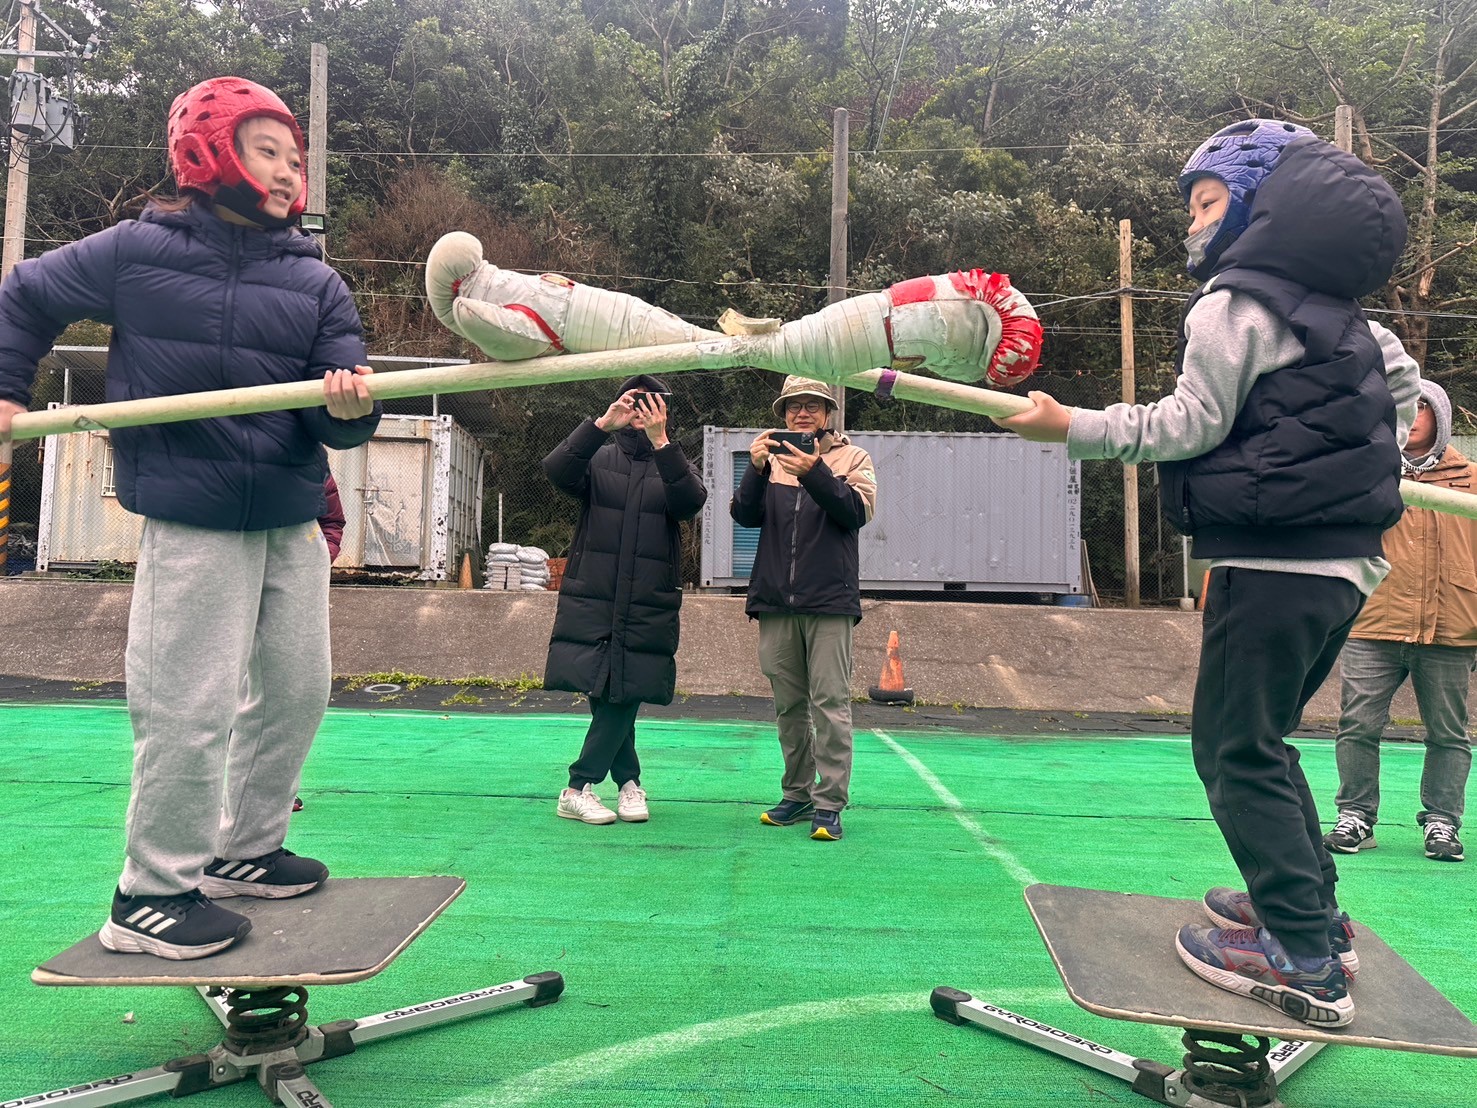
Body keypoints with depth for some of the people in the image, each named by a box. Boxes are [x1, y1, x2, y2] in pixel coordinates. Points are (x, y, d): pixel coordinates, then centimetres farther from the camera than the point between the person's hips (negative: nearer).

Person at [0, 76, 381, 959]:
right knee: (189, 708, -5)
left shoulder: (317, 280, 5)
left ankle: (243, 851, 32)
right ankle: (152, 894, 13)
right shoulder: (138, 252, -2)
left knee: (299, 691, 12)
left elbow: (341, 413, -4)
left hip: (293, 518, 5)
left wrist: (350, 410, -25)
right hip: (193, 520, -5)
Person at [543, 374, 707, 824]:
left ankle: (580, 788, 8)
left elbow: (691, 501, -12)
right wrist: (601, 424, -22)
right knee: (604, 695, 1)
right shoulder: (598, 458, 9)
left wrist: (661, 442, -23)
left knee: (624, 697, -4)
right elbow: (556, 470, -11)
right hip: (591, 602, 0)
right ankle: (628, 781, 19)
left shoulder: (674, 465, 10)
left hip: (648, 607, 0)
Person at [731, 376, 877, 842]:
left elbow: (857, 512, -8)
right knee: (788, 704, 8)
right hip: (776, 599, 3)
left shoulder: (853, 458, 8)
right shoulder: (772, 460, 14)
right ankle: (797, 794, 19)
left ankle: (829, 804, -2)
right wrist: (757, 469, -14)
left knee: (830, 701, -7)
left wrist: (815, 473, -20)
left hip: (829, 599, -3)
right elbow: (745, 516, 2)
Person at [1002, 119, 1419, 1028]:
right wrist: (1368, 463, 34)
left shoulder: (1234, 304, -8)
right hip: (1348, 559, 9)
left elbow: (1191, 424, -13)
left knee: (1236, 749, -2)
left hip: (1274, 560, -9)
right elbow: (1401, 377, 29)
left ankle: (1302, 959, 2)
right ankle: (1313, 911, 27)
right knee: (1261, 739, 19)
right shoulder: (1338, 312, 18)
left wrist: (1071, 427, -9)